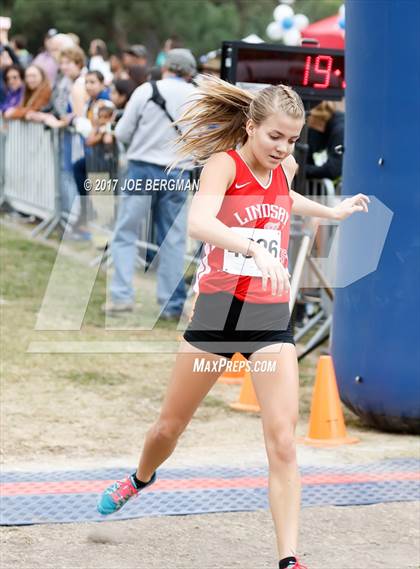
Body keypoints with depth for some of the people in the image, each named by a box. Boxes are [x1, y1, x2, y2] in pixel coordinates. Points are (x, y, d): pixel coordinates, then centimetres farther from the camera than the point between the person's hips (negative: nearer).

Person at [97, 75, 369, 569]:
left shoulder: (285, 169, 4)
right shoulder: (224, 163, -13)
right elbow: (198, 222, -34)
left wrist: (330, 211, 28)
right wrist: (256, 250, -47)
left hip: (271, 319, 3)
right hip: (217, 310, -3)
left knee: (282, 441, -11)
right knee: (170, 426, 15)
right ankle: (141, 478, 48)